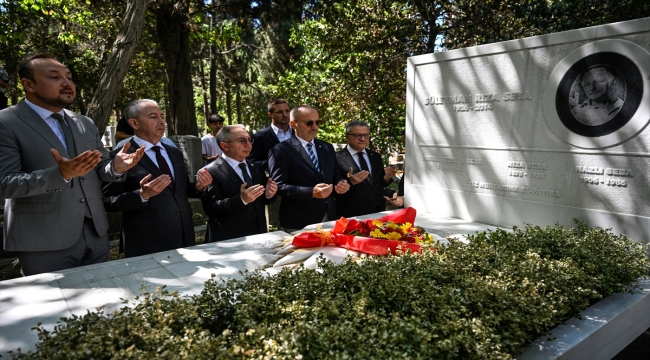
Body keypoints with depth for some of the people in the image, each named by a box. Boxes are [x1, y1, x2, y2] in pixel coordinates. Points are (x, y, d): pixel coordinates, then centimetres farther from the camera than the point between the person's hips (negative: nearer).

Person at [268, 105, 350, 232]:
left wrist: (341, 183, -5)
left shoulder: (327, 148, 12)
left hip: (328, 218, 6)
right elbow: (279, 186, -14)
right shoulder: (280, 150, -8)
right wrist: (311, 192, -24)